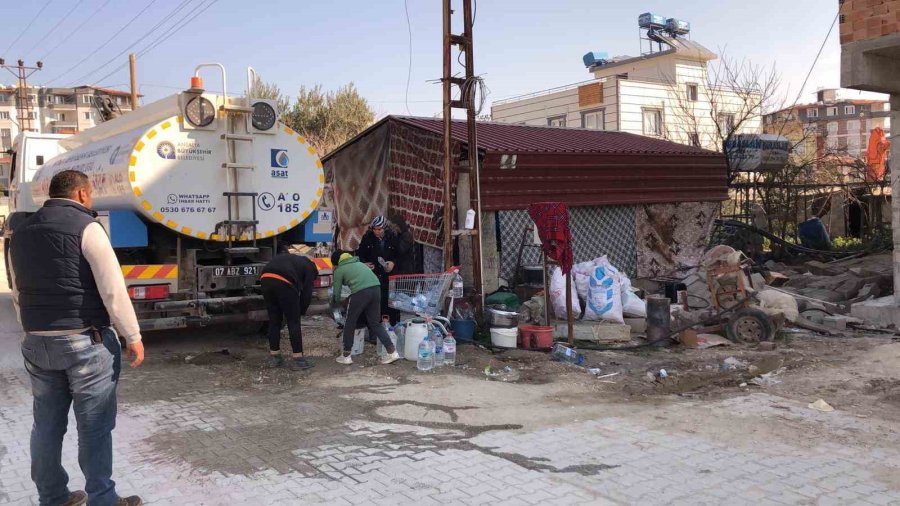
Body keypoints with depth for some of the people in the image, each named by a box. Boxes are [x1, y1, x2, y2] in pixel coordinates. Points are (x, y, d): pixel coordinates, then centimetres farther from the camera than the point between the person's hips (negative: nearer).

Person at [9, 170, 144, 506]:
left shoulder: (21, 233, 13)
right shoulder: (85, 227, -9)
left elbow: (19, 295, 18)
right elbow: (113, 290, -13)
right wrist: (133, 337, -7)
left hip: (37, 343, 7)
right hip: (86, 342, -7)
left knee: (46, 426, 15)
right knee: (94, 428, 2)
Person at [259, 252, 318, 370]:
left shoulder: (287, 258, 38)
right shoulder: (309, 268, 21)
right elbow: (306, 293, 11)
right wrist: (300, 312, 25)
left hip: (265, 280, 6)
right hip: (284, 284, -6)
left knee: (274, 321, 18)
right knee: (294, 322, 6)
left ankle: (274, 357, 25)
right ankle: (297, 359, 7)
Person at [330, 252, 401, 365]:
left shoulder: (339, 270, 16)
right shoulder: (358, 263, 33)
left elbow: (336, 293, 18)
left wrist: (334, 303, 38)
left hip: (361, 292, -6)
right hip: (376, 289, 6)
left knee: (350, 323, 13)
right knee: (375, 323, 16)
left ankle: (346, 356, 20)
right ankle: (392, 352, 10)